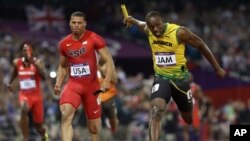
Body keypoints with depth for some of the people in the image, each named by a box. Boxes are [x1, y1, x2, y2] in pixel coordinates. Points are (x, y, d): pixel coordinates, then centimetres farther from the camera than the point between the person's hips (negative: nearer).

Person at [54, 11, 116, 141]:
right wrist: (58, 84, 3)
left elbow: (109, 61, -9)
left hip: (91, 85, -1)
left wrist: (106, 82, -22)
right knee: (66, 114, -26)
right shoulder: (64, 44, 3)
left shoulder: (94, 39, -9)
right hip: (73, 85, 1)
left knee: (94, 126, 9)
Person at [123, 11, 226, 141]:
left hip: (179, 78, -1)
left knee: (189, 119, 15)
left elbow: (201, 45, -7)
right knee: (156, 110, -27)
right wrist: (133, 21, -1)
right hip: (161, 77, 1)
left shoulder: (179, 32, -21)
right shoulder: (148, 31, -7)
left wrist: (217, 68, -2)